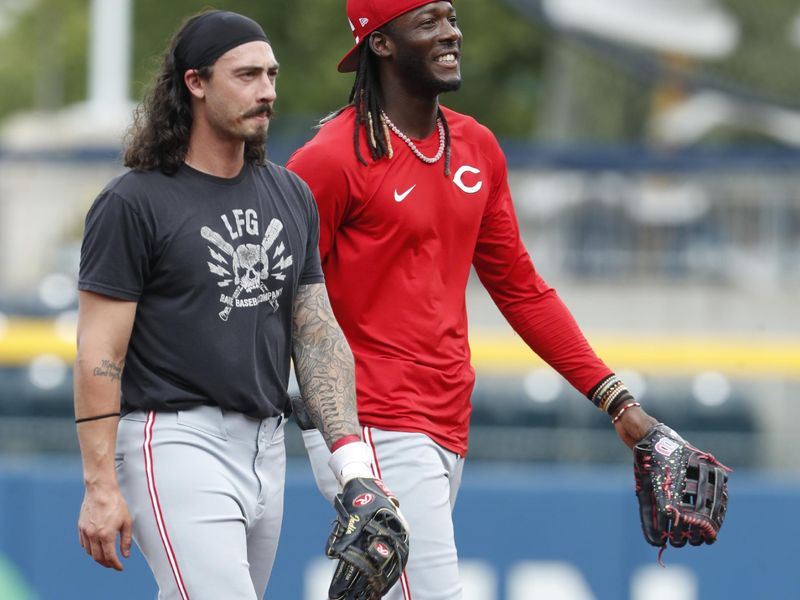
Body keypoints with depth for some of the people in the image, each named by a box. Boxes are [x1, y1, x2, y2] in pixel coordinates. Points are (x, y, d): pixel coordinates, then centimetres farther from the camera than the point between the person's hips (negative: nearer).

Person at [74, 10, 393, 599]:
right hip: (175, 441, -7)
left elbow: (318, 334, 14)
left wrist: (350, 457, 2)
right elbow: (99, 353, -8)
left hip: (267, 448, 7)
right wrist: (101, 486, -14)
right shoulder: (133, 203, -6)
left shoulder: (292, 197, 14)